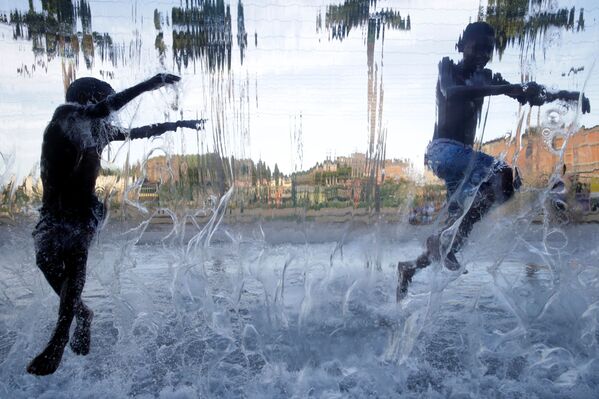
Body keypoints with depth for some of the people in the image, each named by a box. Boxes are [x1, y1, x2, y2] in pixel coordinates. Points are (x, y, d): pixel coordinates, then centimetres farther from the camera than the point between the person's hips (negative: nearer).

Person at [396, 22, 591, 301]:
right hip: (442, 149, -8)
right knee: (502, 175, -30)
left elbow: (528, 98, 19)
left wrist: (566, 95, 2)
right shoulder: (448, 68, 0)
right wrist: (506, 89, -34)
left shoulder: (486, 78, 19)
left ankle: (410, 267, 22)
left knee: (458, 228, 7)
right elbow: (451, 92, -24)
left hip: (463, 154, 8)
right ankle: (446, 239, -25)